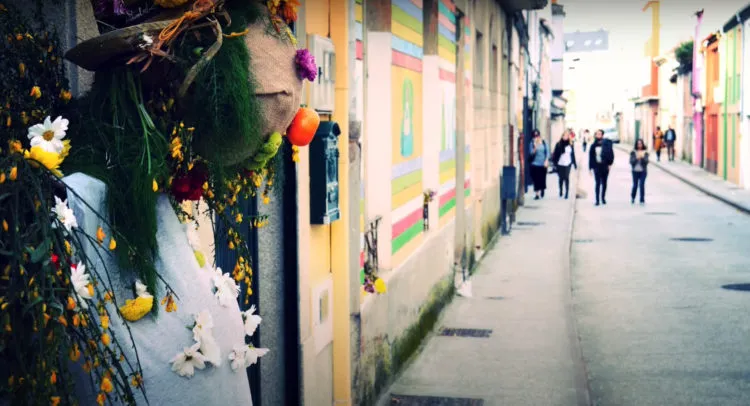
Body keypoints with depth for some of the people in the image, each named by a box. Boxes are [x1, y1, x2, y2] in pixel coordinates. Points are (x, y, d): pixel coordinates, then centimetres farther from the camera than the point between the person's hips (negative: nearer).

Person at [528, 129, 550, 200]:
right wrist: (535, 147, -25)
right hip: (535, 164, -2)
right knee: (536, 179, -4)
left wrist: (546, 160, -6)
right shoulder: (532, 144, -3)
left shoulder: (544, 143, 2)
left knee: (542, 179, 8)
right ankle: (537, 194, 1)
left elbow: (547, 152, 4)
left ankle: (542, 190, 34)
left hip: (543, 164, 2)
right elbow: (531, 153, -10)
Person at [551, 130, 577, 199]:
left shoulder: (570, 145, 5)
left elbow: (573, 155, 9)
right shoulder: (558, 144, -1)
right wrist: (554, 162, -7)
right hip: (560, 164, 0)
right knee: (561, 178, 7)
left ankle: (566, 192, -2)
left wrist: (574, 164, 9)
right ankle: (561, 191, 25)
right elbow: (555, 154, -1)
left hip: (567, 164, 0)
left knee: (567, 178, -6)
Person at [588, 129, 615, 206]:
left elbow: (611, 154, -3)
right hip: (597, 166, 0)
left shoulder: (606, 144, -5)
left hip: (605, 166, 0)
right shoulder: (594, 145, 2)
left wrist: (610, 163, -9)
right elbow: (591, 157, 4)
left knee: (604, 183, 11)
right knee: (597, 183, -2)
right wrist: (590, 167, 2)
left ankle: (603, 197, 25)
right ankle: (597, 199, 3)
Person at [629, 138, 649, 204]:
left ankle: (642, 200, -1)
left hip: (643, 171, 0)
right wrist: (636, 158, -19)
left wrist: (643, 157, -20)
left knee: (642, 185, -8)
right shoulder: (633, 152, 1)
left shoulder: (645, 153, 3)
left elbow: (646, 162, -4)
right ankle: (632, 198, 29)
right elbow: (631, 161, -4)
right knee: (635, 185, 5)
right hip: (635, 171, 0)